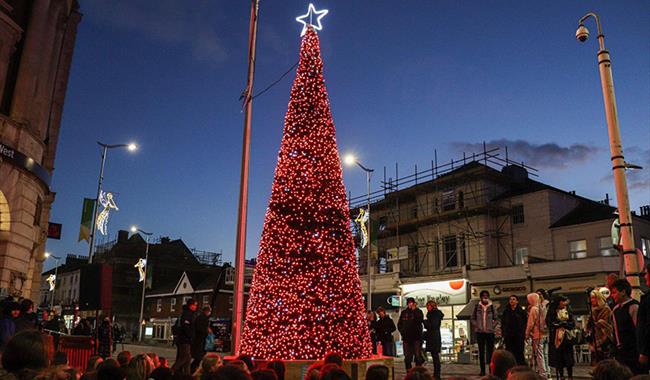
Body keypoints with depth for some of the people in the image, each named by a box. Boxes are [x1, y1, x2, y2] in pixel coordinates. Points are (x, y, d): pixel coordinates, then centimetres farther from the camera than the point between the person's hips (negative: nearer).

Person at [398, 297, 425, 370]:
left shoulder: (418, 311, 3)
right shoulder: (404, 312, 13)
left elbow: (420, 320, -18)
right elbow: (399, 324, 21)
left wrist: (414, 310, -17)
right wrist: (402, 331, 6)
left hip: (416, 337, -4)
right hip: (406, 337, 4)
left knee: (418, 356, -7)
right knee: (407, 357, 6)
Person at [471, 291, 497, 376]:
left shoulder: (492, 307, 1)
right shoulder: (477, 307, 4)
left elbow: (495, 319, 7)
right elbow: (472, 318, 10)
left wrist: (492, 326, -6)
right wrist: (476, 326, -3)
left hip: (490, 332, -1)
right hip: (480, 332, 1)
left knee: (490, 351, -2)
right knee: (481, 351, 6)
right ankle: (482, 370, 12)